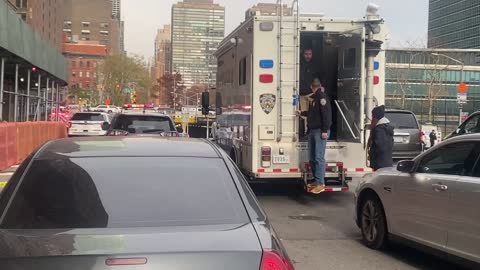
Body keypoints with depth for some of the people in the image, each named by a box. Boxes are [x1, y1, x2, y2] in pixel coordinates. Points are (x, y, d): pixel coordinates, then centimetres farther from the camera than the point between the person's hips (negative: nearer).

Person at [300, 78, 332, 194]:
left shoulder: (322, 96, -9)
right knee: (312, 158, 10)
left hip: (320, 131, -9)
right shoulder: (314, 98, 17)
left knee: (319, 158, -11)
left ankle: (320, 184, -9)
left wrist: (325, 130, -21)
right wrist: (303, 113, 46)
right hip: (312, 131, 9)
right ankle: (316, 180, 17)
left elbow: (326, 114, -17)